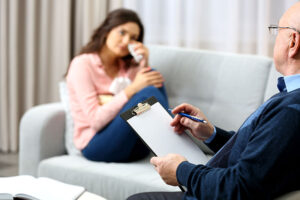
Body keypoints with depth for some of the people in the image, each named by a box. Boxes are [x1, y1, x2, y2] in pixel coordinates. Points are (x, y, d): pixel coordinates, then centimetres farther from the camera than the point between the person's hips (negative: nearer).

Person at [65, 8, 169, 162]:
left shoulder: (128, 66, 16)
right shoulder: (82, 64, -5)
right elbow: (95, 120, -16)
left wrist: (144, 64, -8)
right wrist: (132, 89, -23)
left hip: (135, 148, 6)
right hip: (95, 146, -6)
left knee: (153, 75, -13)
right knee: (147, 92, -27)